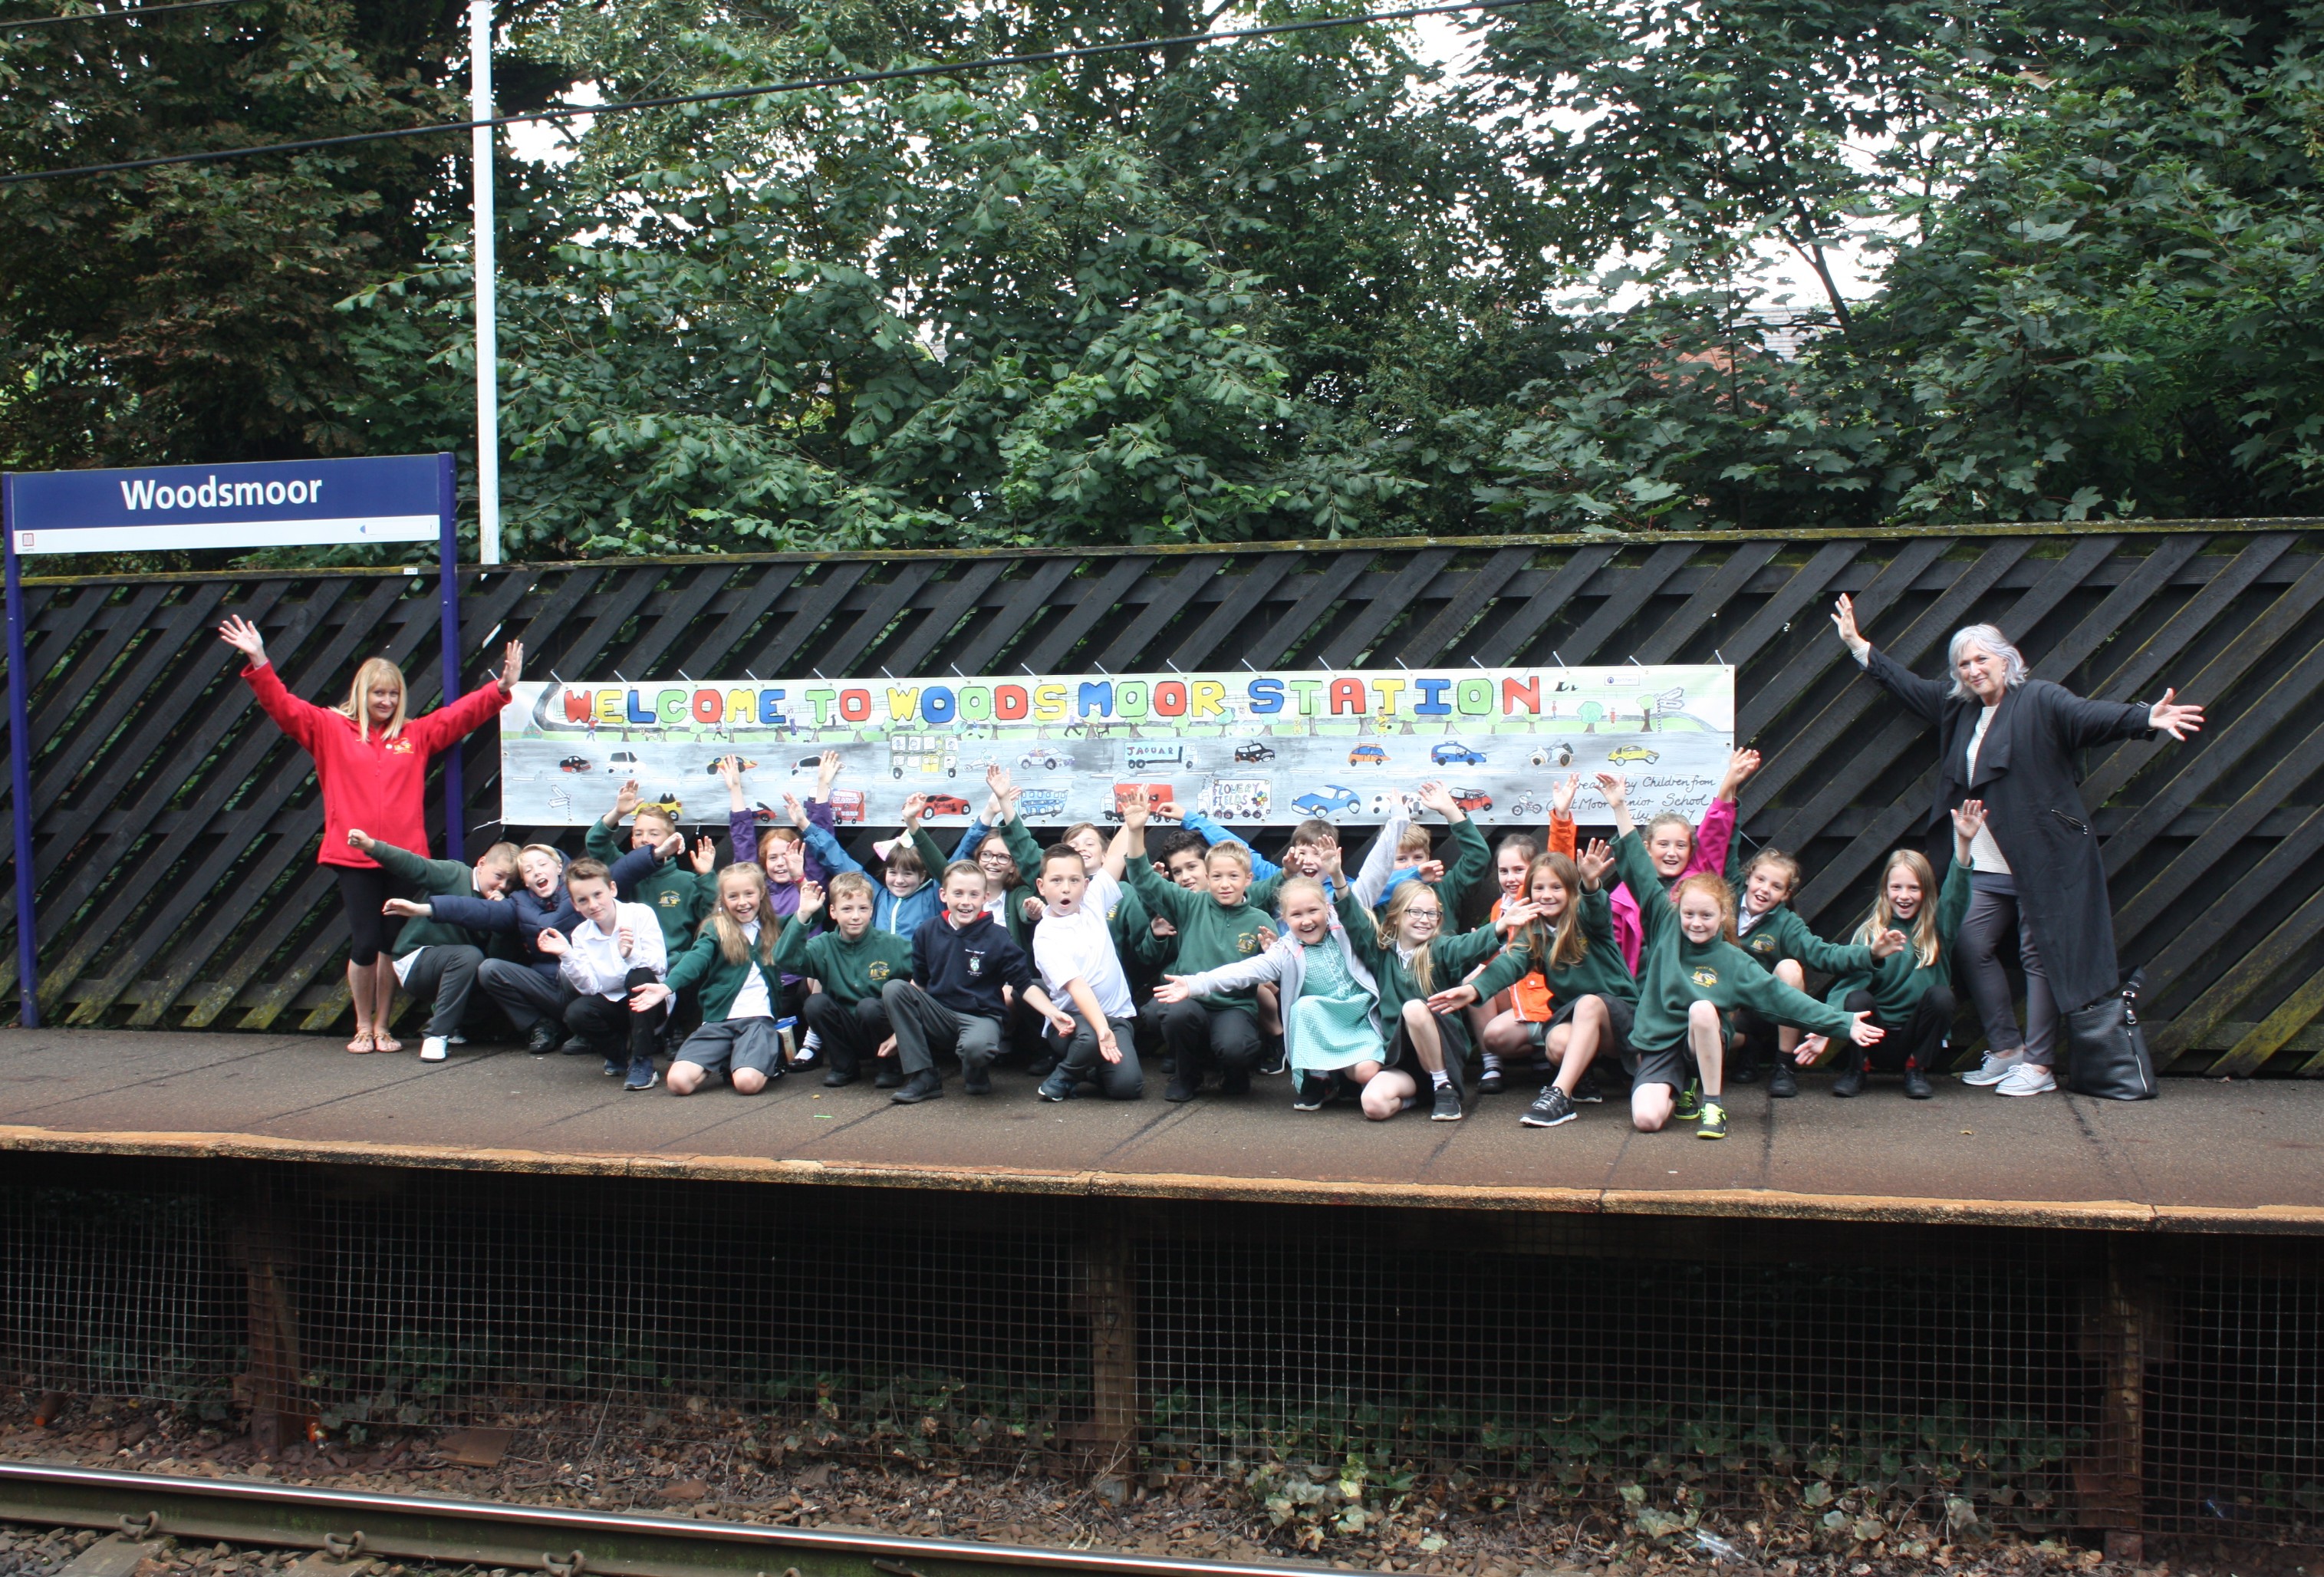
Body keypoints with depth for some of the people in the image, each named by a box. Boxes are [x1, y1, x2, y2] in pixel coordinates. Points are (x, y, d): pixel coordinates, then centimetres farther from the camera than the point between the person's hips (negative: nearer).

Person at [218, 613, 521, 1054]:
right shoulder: (331, 729, 7)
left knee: (393, 943, 5)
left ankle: (382, 1026, 19)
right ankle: (363, 1026, 15)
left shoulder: (417, 734, 11)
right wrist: (258, 663, -10)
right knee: (364, 943, -2)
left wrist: (503, 688, 0)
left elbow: (463, 712, 11)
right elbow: (284, 706, 1)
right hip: (353, 856, -2)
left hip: (403, 854, 2)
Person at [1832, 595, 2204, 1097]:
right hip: (1987, 866, 7)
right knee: (1973, 946, 5)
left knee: (2040, 955, -2)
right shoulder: (1958, 708, 15)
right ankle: (2006, 1051, 16)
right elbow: (1907, 685, 27)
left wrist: (2147, 718, -39)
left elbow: (2091, 716, -21)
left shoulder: (2040, 701, -6)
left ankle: (2039, 1065, 3)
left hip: (2041, 860, -7)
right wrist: (1858, 645, 30)